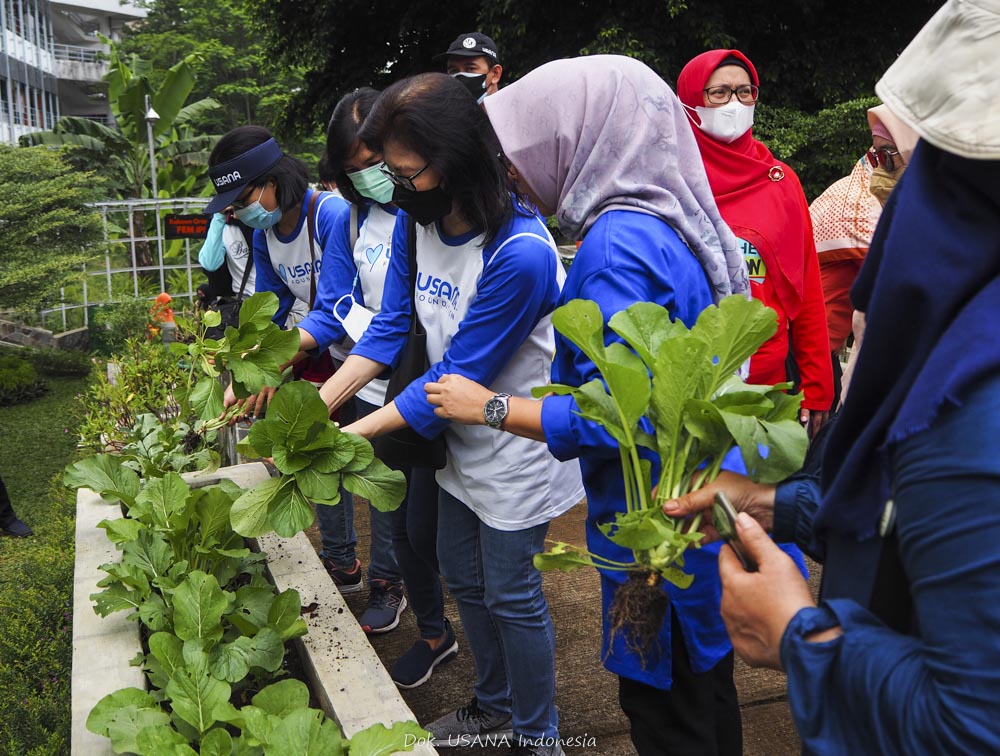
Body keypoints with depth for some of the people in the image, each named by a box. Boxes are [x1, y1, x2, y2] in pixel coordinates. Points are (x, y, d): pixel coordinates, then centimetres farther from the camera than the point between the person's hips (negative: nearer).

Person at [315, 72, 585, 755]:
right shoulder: (417, 219, -8)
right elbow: (390, 327, -3)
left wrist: (350, 436, -26)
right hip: (460, 436, 8)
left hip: (516, 449, -8)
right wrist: (319, 405, -13)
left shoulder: (521, 252, -32)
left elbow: (458, 377, -28)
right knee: (464, 579, 21)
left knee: (511, 595, 7)